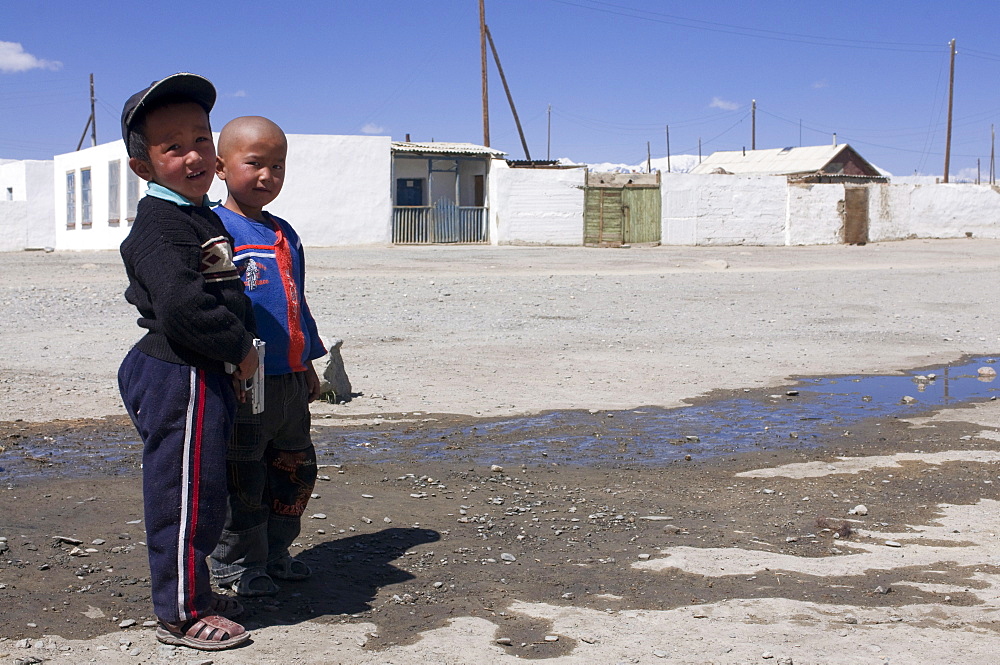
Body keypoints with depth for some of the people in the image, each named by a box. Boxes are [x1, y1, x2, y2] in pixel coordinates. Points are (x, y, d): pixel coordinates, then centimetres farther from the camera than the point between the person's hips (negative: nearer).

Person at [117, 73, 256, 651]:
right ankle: (182, 613, 10)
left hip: (208, 376, 10)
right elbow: (181, 306, -30)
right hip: (182, 379, -10)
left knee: (199, 494, 20)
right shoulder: (161, 224, -18)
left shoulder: (201, 218, 15)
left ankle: (190, 591, 34)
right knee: (187, 493, -2)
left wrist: (234, 356, 15)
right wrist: (239, 349, -18)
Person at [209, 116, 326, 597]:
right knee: (243, 480, 4)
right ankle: (236, 565, 19)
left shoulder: (284, 234, 13)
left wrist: (308, 365, 22)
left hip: (291, 381, 8)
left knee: (295, 472, 17)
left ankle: (274, 554, 33)